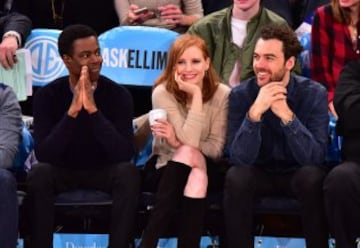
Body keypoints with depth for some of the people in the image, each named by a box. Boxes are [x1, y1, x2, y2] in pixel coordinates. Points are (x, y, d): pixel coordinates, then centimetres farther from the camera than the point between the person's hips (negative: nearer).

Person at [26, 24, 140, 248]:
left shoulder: (118, 94, -14)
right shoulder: (47, 95, -14)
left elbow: (125, 154, -26)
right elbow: (43, 154, -25)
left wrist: (93, 109, -35)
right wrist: (73, 110, -35)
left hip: (104, 171, 0)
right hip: (62, 170, 0)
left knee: (128, 172, -31)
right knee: (39, 173, -32)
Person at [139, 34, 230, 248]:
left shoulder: (222, 94, -8)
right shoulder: (163, 93, -13)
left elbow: (217, 149, -12)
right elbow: (190, 141, -24)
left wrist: (178, 143, -25)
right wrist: (197, 95, -26)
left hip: (206, 169, 1)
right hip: (165, 167, -1)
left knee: (189, 156, -33)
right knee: (190, 155, -34)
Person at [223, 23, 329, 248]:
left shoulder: (314, 94, -14)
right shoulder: (241, 94, -12)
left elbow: (315, 158, -25)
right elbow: (238, 158, -22)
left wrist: (286, 115, -38)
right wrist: (255, 112, -37)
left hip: (298, 174, -1)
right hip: (259, 174, 1)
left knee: (312, 176, -33)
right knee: (236, 177, -31)